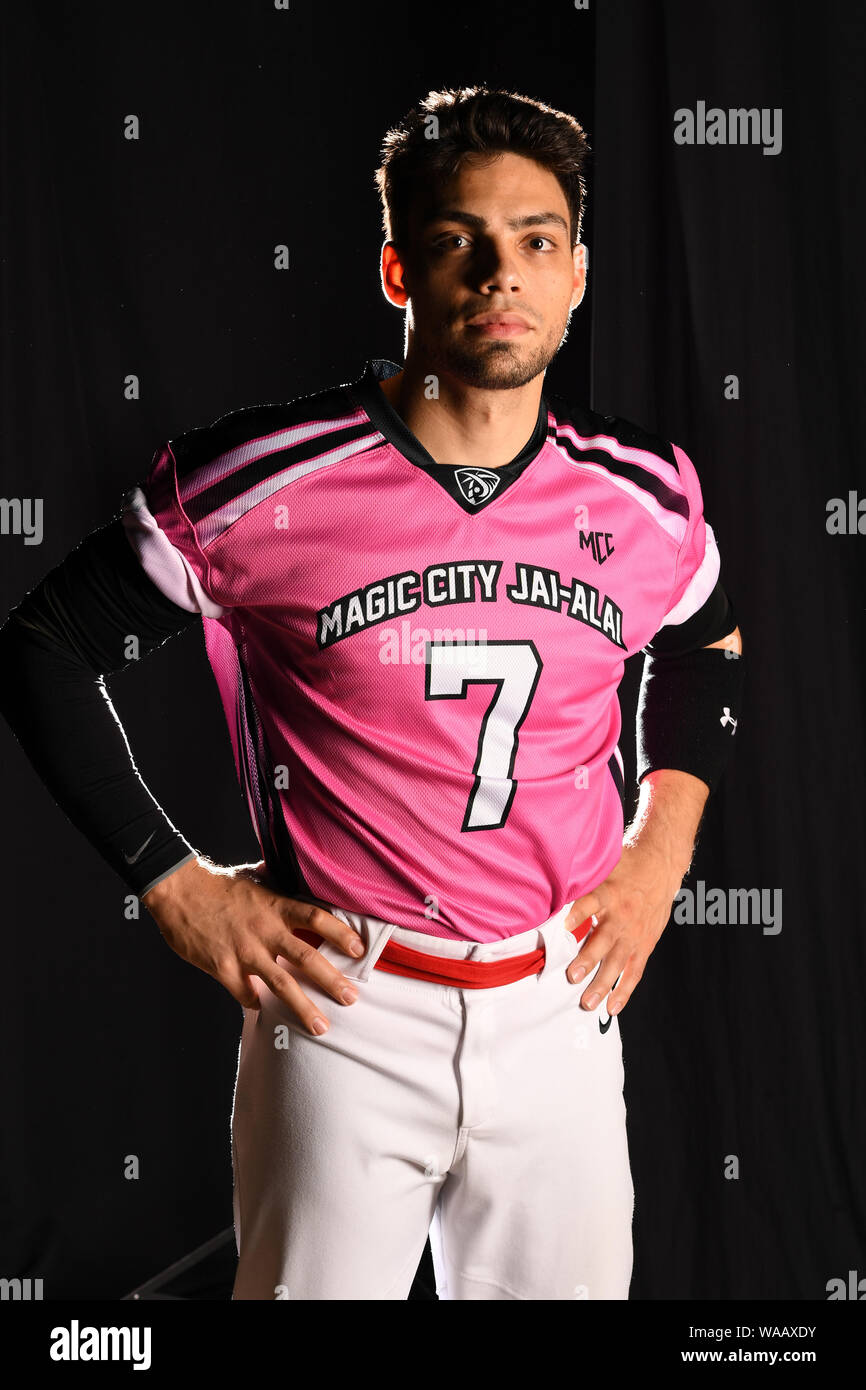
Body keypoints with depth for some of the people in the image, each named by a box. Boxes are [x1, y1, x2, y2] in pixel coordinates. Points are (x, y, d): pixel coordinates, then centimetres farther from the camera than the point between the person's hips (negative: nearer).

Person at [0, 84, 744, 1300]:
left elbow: (707, 651, 20)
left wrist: (661, 856, 9)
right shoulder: (259, 482, -13)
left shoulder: (644, 500, -2)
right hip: (345, 1013, -3)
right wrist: (174, 884, -5)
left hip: (559, 1009, 3)